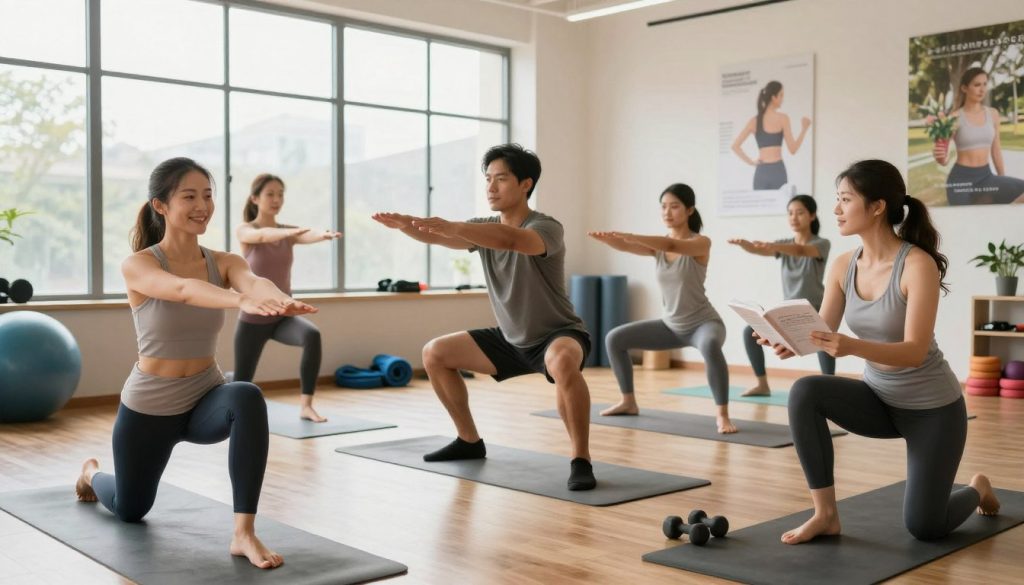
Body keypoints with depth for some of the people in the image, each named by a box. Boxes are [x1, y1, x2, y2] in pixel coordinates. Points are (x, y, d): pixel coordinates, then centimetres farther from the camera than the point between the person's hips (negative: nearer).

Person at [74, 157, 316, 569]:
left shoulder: (224, 263, -8)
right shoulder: (138, 266, -20)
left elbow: (254, 281, -33)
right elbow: (184, 290, -42)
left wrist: (279, 299, -58)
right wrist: (243, 303, -63)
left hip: (205, 398, 2)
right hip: (149, 405, -2)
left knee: (247, 399, -35)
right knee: (130, 510, 20)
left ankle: (244, 534, -30)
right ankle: (93, 473, 57)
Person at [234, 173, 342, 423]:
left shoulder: (288, 231, 1)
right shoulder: (245, 231, -8)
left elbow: (306, 236, -24)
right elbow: (262, 235, -33)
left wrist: (322, 234, -48)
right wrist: (288, 232, -54)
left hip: (283, 315, 2)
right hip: (253, 318, -2)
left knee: (312, 336, -32)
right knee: (242, 381, 11)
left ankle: (306, 406, -25)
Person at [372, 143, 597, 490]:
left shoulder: (546, 228, -23)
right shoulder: (485, 229, -1)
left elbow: (510, 239, -46)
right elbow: (436, 236, -17)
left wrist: (452, 227, -57)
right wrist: (404, 224, -37)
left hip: (557, 334, -7)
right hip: (511, 339, 7)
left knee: (563, 363, -43)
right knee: (434, 354, 5)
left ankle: (581, 461, -29)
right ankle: (470, 441, 17)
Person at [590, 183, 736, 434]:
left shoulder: (701, 242, -16)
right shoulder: (658, 245, 0)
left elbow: (673, 246, -37)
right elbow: (626, 247, -18)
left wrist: (628, 235, -47)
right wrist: (607, 238, -42)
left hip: (703, 323, -7)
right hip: (670, 325, 7)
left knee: (710, 346, -42)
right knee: (614, 339, 4)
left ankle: (723, 416, -31)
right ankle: (629, 402, 18)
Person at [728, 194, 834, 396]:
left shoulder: (821, 244, -12)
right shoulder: (784, 244, 3)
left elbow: (801, 250, -36)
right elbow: (759, 250, -17)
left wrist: (772, 246, -54)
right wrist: (743, 244, -41)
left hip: (815, 311, -6)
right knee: (750, 332, -2)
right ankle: (763, 384, 12)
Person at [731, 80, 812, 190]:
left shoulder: (754, 121, 9)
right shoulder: (782, 118, -3)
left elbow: (735, 146, 5)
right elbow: (793, 149, -4)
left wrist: (751, 162, 6)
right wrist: (804, 129, 5)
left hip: (760, 172, 4)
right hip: (777, 171, -4)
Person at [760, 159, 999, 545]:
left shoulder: (918, 264, -25)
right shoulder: (844, 265, -6)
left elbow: (914, 352, -31)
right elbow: (822, 334, -7)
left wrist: (853, 347, -48)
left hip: (931, 407, -5)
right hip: (879, 398, 5)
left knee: (923, 527, -2)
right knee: (805, 392, -25)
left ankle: (977, 490, 35)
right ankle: (825, 513, -14)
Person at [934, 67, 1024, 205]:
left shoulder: (993, 114, 8)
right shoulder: (955, 117, -8)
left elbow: (996, 150, 15)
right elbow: (945, 159, -11)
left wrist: (1003, 181, 18)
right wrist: (940, 157, -35)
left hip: (986, 176, 4)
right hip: (961, 178, -4)